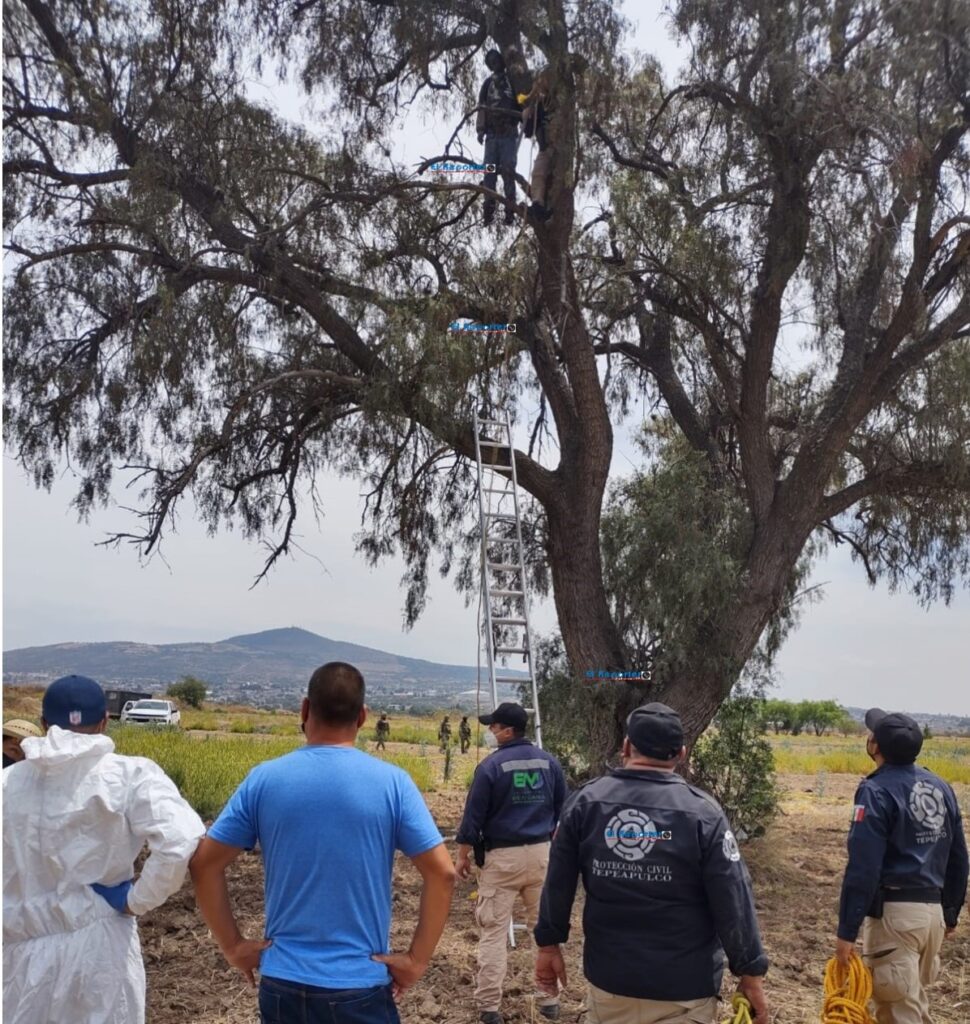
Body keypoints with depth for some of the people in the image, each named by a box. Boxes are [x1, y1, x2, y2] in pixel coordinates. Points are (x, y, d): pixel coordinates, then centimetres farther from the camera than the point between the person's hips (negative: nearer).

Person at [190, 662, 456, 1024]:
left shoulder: (264, 780, -5)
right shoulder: (391, 782, -9)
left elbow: (203, 864, -2)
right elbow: (442, 874, -11)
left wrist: (233, 946, 5)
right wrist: (417, 959, -3)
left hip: (283, 982, 2)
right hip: (361, 985, -2)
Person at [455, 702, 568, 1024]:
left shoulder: (491, 766, -12)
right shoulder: (548, 761, 4)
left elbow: (474, 815, -8)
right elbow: (563, 808, 12)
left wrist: (463, 855, 2)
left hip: (503, 856, -4)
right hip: (541, 853, 5)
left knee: (493, 932, 4)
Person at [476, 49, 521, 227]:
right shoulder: (488, 83, 18)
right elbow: (481, 107, 13)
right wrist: (481, 129, 0)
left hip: (509, 133, -3)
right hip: (492, 133, 3)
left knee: (508, 171, -11)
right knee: (489, 171, -6)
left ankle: (510, 210, -14)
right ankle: (489, 209, -8)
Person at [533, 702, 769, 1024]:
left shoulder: (585, 801, -5)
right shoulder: (702, 812, -13)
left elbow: (557, 885, 1)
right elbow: (733, 903, -12)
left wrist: (549, 944, 13)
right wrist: (751, 973, -1)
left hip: (608, 976, 3)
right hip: (683, 986, -2)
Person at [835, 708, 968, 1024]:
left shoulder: (877, 791, -15)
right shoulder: (941, 787, 8)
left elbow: (862, 868, -19)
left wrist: (847, 930, -15)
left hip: (895, 913, -7)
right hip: (933, 911, 8)